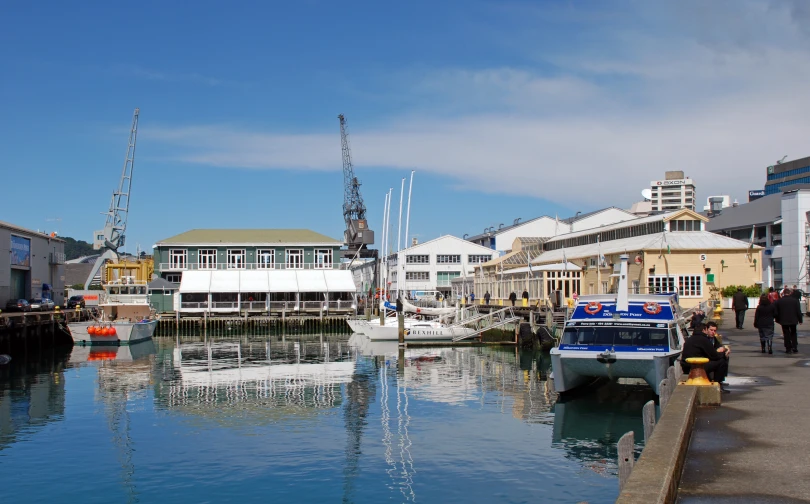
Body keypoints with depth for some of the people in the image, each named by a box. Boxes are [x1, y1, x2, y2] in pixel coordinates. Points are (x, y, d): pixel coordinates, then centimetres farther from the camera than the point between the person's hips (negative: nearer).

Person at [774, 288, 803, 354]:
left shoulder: (779, 301, -3)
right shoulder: (795, 300, -5)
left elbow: (776, 312, 2)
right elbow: (798, 311, -3)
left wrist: (778, 320, 12)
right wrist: (800, 320, 5)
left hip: (784, 321, 0)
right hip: (793, 321, 0)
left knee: (786, 335, 5)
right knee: (793, 334, 14)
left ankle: (788, 349, 4)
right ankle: (795, 348, 7)